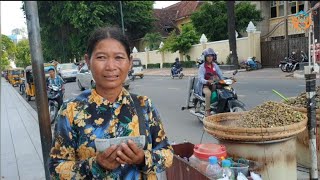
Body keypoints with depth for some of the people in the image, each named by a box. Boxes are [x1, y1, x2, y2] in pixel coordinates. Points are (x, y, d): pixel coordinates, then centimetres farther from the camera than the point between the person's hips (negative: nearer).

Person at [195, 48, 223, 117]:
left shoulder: (215, 65, 10)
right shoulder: (202, 67, -7)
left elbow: (220, 74, 5)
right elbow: (200, 78, -19)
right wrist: (207, 81, -40)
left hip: (214, 85, 5)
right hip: (205, 86, -5)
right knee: (208, 93, -36)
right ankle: (207, 111, -28)